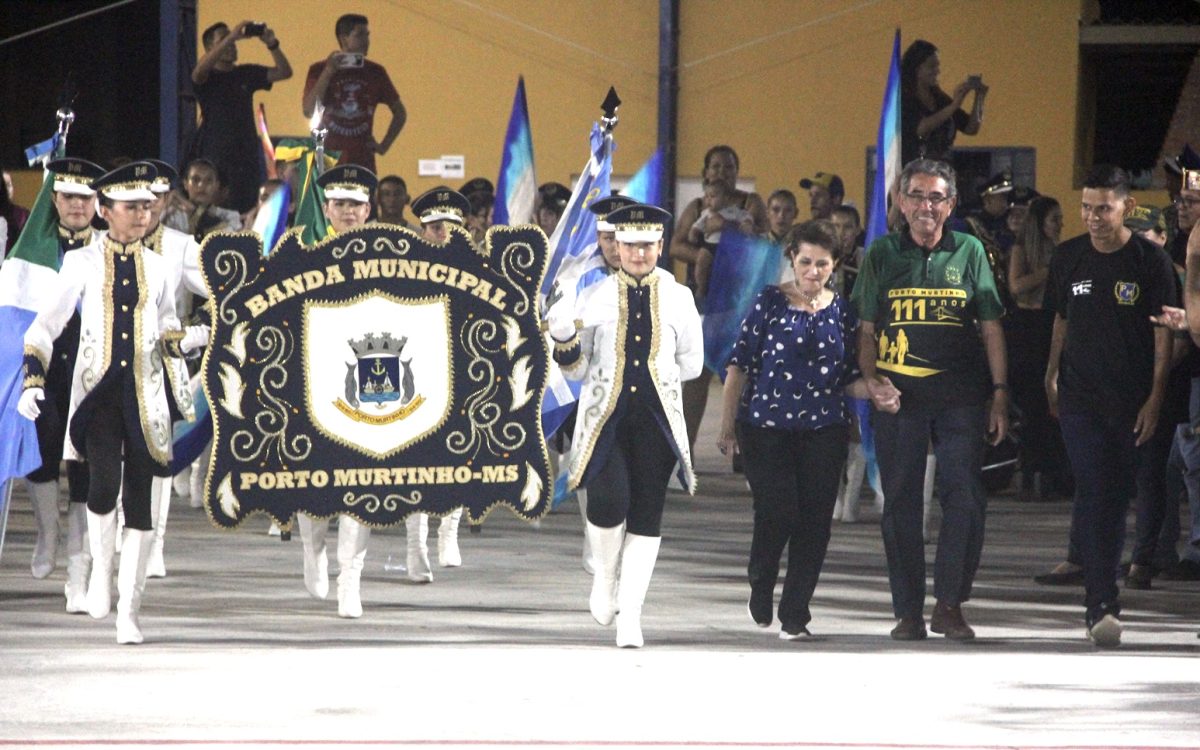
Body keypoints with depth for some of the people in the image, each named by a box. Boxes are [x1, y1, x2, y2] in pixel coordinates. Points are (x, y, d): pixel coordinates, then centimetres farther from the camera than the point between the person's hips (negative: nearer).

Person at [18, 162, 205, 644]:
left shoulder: (155, 267, 10)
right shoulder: (82, 263, 3)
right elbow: (45, 327, 5)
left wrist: (194, 338, -5)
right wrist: (33, 382, -6)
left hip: (144, 397, 2)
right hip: (98, 393, -2)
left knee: (139, 502, 0)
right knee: (104, 483, -22)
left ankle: (129, 613, 6)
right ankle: (101, 570, 5)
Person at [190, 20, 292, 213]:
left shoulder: (246, 74, 14)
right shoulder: (206, 77, 1)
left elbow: (284, 72, 8)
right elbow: (200, 69, -23)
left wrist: (272, 45, -10)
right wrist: (231, 36, -26)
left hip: (246, 154, 4)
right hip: (215, 157, -4)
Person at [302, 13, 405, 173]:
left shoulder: (375, 72, 9)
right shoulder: (319, 70, 3)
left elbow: (400, 113, 19)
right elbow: (309, 111, -10)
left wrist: (384, 145, 8)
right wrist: (328, 72, -14)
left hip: (363, 164, 2)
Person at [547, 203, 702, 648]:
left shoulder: (677, 298, 6)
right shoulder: (595, 296, 4)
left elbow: (691, 364, 12)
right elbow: (577, 370, 7)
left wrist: (655, 373, 2)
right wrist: (564, 340, -12)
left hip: (657, 418, 1)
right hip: (605, 415, -1)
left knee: (647, 516, -2)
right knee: (608, 499, -19)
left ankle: (629, 614, 3)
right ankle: (605, 578, 10)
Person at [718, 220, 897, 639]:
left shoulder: (841, 311, 9)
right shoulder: (770, 303, 1)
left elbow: (848, 377, 14)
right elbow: (740, 365, 2)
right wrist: (728, 425, -1)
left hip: (824, 431, 3)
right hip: (766, 427, -3)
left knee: (814, 522, -3)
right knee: (777, 513, -12)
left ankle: (795, 615, 8)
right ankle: (761, 586, 18)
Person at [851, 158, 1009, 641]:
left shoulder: (969, 252, 7)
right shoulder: (882, 254, 8)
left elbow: (990, 329, 8)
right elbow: (867, 330, 11)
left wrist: (1000, 393, 2)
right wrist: (870, 378, -6)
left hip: (960, 396, -1)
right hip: (898, 396, 1)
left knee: (965, 496, -9)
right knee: (901, 501, 3)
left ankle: (949, 604, 3)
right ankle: (908, 612, 10)